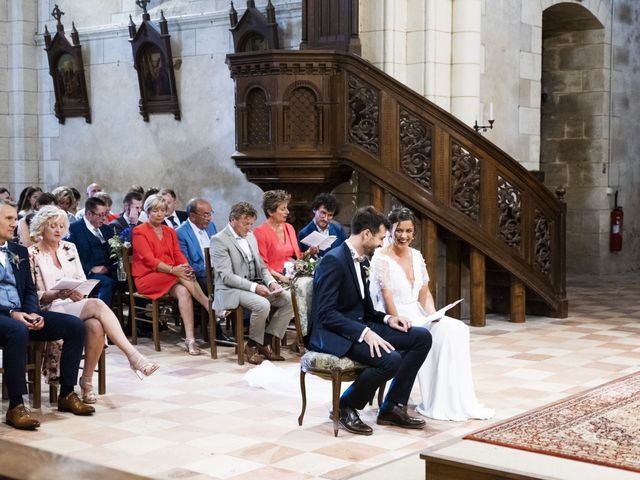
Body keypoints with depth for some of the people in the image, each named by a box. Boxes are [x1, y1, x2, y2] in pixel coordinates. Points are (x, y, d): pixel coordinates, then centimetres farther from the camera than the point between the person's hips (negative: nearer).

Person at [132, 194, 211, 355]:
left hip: (171, 278, 4)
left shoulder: (170, 232, 19)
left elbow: (178, 255, 8)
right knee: (182, 277, -32)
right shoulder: (139, 232, 0)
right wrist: (173, 270, -26)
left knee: (183, 291, -30)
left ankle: (190, 339, -40)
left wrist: (186, 267, -16)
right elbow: (148, 259, -13)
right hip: (147, 278, -4)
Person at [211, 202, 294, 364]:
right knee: (262, 304, -33)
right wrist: (254, 287, -26)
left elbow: (261, 266, 19)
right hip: (231, 291, -8)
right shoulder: (219, 240, -10)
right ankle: (252, 346, -10)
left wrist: (271, 282, -2)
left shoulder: (250, 236, 14)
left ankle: (265, 343, -4)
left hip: (256, 285, 8)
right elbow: (226, 276, -18)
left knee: (289, 300, -12)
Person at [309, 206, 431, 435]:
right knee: (390, 359, -31)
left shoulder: (361, 260, 13)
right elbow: (326, 313, -23)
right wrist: (365, 333, -30)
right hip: (334, 334, -10)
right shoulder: (333, 261, -17)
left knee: (422, 337, -3)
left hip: (361, 327, 10)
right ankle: (346, 407, -6)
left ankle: (392, 407, 2)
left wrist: (387, 319, 0)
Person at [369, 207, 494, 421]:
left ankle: (458, 401, -17)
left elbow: (425, 294, 12)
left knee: (456, 329, -18)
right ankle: (437, 405, -18)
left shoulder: (416, 256, 10)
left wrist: (432, 314, -7)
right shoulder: (381, 259, -10)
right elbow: (387, 302, -15)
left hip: (417, 316, 6)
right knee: (431, 337, -30)